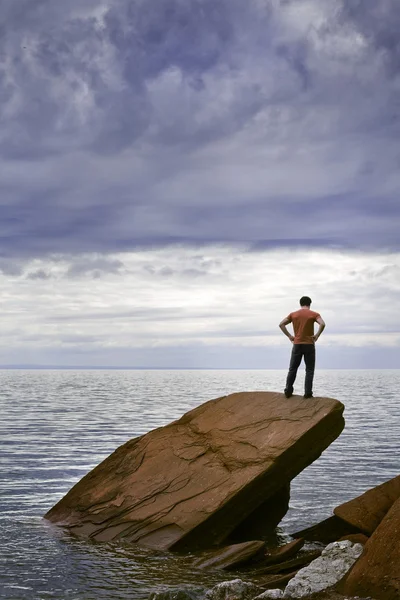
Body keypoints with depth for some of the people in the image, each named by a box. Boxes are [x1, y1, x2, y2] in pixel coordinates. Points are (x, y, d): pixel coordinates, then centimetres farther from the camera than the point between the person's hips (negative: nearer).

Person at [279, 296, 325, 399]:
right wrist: (317, 336, -10)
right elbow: (322, 324, -20)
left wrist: (289, 336, 4)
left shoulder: (293, 314, 6)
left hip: (297, 344, 2)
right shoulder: (313, 314, -2)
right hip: (309, 345, -2)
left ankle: (288, 391, 7)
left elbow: (281, 324, 3)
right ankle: (308, 393, -3)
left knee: (292, 369, 11)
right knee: (309, 370, 3)